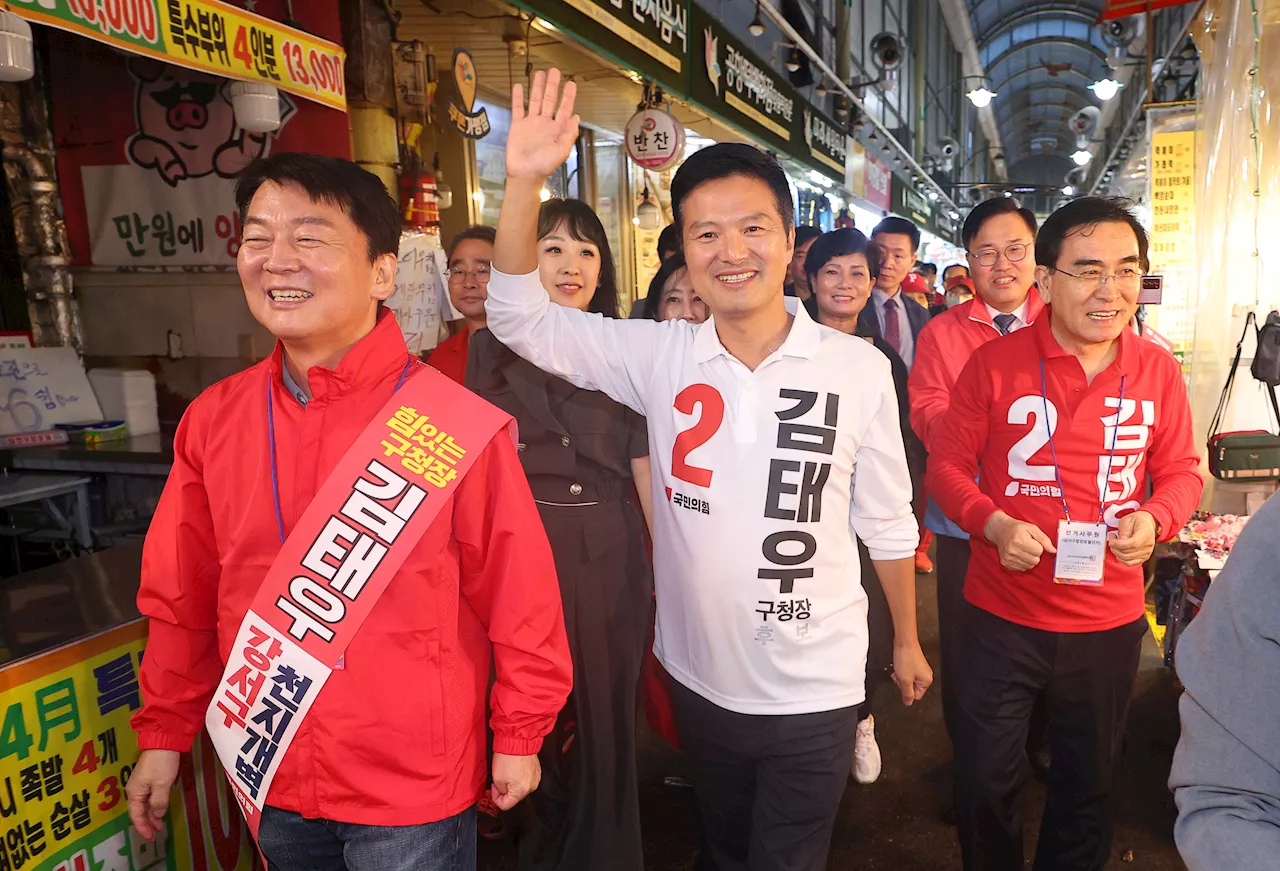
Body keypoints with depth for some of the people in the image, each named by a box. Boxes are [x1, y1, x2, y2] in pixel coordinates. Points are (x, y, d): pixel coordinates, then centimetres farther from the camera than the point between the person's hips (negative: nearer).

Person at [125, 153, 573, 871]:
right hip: (271, 781, 5)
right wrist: (165, 733, 10)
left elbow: (518, 591, -12)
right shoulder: (213, 419, -3)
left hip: (413, 787, -4)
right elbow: (184, 595, 6)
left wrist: (519, 736, -5)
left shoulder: (456, 423, -17)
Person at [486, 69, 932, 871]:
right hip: (699, 676, 3)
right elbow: (520, 317, -12)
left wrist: (907, 641, 8)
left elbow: (887, 521, -2)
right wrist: (525, 181, -25)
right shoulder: (658, 356, -9)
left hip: (815, 688, -2)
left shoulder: (860, 369, -12)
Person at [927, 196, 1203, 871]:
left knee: (1088, 786, 23)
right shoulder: (994, 363, -11)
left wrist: (1155, 519, -14)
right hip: (1001, 616, -2)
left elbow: (1181, 471, 7)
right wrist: (993, 524, -21)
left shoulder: (1157, 370, -2)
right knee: (986, 786, 13)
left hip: (1110, 619, 3)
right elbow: (947, 463, -5)